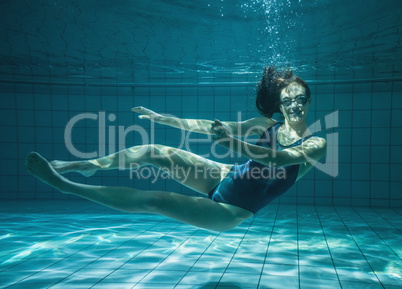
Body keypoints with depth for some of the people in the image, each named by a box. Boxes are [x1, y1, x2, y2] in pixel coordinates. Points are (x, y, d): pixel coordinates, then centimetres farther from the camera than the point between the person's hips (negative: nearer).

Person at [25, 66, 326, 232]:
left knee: (151, 200, -17)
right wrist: (162, 118, 1)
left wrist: (234, 143, -48)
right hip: (226, 177, 5)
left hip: (232, 211, -5)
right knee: (155, 152, -9)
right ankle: (87, 165, 11)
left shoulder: (316, 144, -11)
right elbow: (214, 126, 1)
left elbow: (281, 158, -32)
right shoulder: (268, 125, 2)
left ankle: (64, 184, -11)